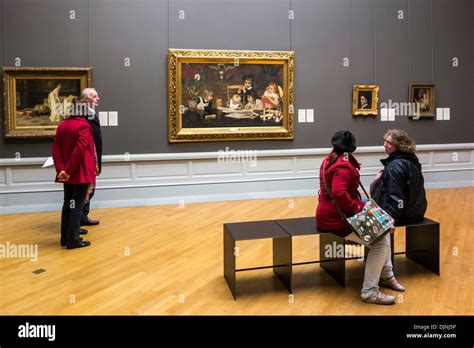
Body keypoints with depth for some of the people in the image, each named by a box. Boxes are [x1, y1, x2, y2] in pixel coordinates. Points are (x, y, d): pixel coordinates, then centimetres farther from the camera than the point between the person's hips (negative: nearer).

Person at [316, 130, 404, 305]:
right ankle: (370, 291, -4)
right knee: (381, 243, -14)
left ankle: (386, 275, 25)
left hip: (334, 212, 11)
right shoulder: (343, 166, -20)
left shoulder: (331, 159, 12)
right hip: (335, 218, -11)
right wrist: (357, 209, -20)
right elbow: (339, 193, -35)